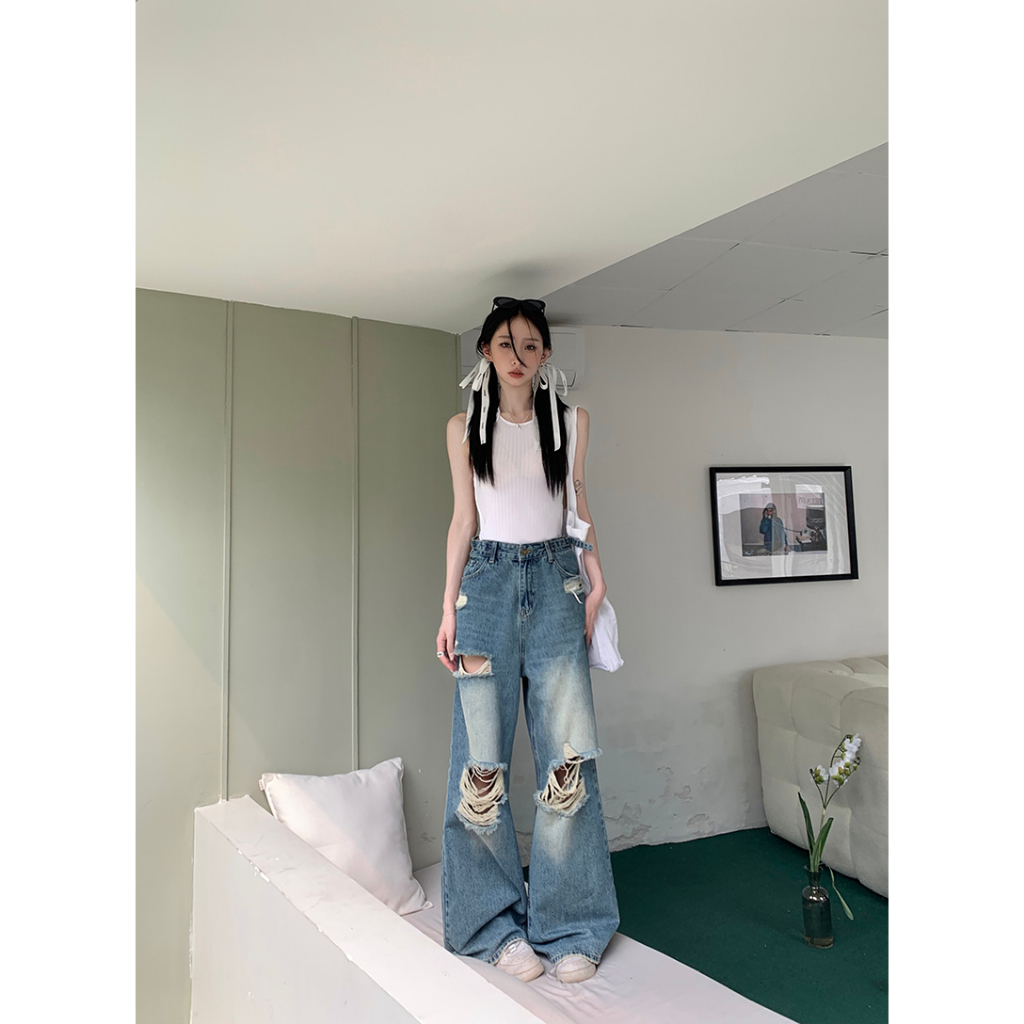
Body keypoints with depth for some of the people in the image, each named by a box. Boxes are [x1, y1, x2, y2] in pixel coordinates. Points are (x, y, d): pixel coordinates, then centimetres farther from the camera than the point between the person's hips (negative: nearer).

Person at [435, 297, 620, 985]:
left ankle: (568, 927, 14)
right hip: (488, 581, 0)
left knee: (568, 758, -2)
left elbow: (580, 505, 13)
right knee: (483, 760, 0)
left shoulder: (572, 421, 8)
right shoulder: (465, 427, 7)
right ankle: (500, 925, 17)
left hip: (554, 580, 1)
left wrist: (598, 580, 3)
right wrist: (449, 607, 2)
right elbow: (463, 520, 6)